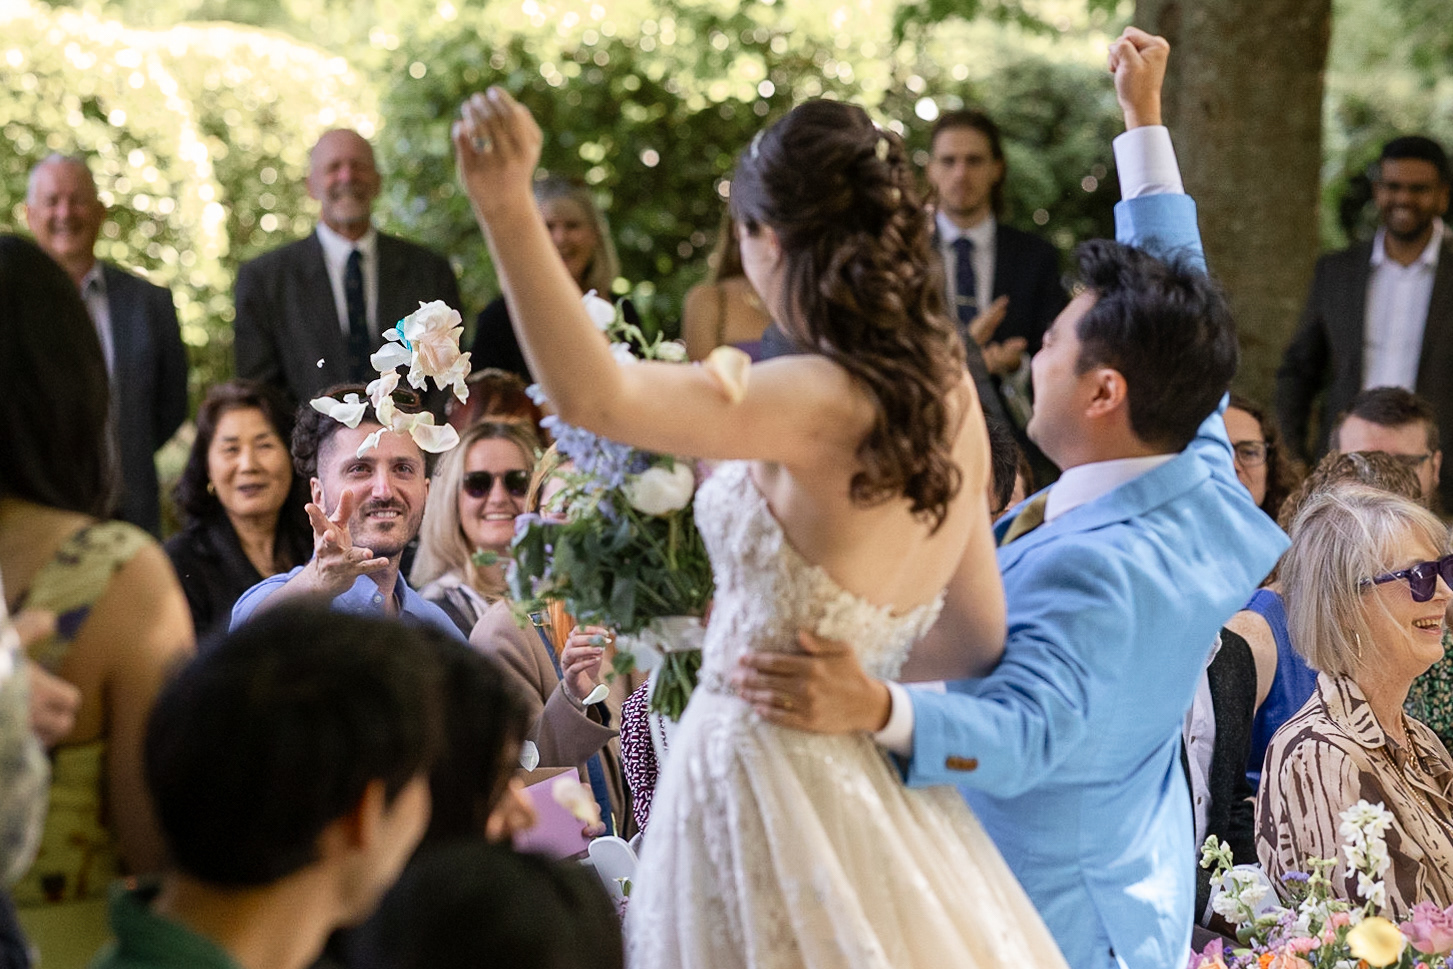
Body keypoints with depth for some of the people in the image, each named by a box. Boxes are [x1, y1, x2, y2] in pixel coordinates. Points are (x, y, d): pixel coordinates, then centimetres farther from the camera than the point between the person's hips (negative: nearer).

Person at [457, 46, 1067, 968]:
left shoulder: (824, 401, -23)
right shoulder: (950, 390, 1)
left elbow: (593, 396, -38)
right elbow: (982, 634, 10)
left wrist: (509, 210, -47)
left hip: (758, 772, -8)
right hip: (855, 776, 8)